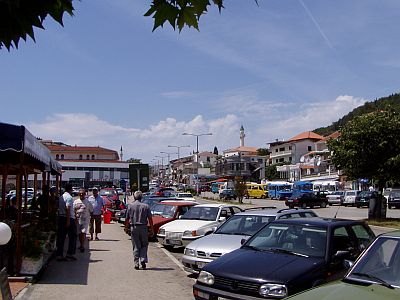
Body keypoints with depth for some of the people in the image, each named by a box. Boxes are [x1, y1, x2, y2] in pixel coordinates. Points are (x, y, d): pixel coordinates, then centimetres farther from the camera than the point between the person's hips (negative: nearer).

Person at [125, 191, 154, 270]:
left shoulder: (130, 206, 0)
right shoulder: (146, 206, -1)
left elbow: (127, 219, 3)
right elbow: (150, 219, -3)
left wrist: (126, 227, 19)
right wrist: (151, 230, 3)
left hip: (134, 228, 1)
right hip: (143, 227, 0)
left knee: (136, 246, 7)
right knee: (144, 245, 13)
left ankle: (136, 263, 6)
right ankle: (143, 260, 0)